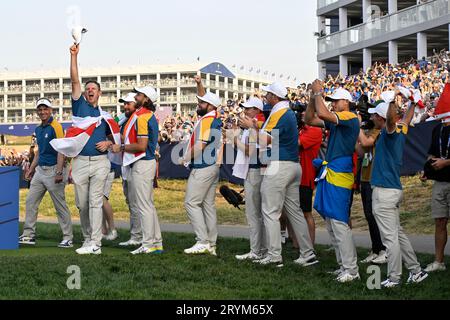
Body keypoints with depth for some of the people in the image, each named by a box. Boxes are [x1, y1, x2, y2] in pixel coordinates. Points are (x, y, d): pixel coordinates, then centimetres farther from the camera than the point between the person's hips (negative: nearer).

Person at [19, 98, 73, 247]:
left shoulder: (56, 126, -12)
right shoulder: (38, 129, 14)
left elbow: (61, 150, -17)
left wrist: (59, 172, -23)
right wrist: (31, 169, 19)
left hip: (53, 170, -8)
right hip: (40, 170, 8)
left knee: (60, 206, -3)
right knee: (30, 202, 8)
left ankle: (68, 238, 3)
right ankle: (28, 235, 15)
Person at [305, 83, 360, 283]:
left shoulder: (350, 117, -9)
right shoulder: (334, 120, 18)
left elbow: (322, 113, -22)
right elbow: (310, 119, 20)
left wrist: (318, 93, -8)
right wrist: (313, 97, 10)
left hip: (340, 175, -10)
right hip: (329, 174, 10)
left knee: (339, 222, -12)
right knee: (331, 222, 11)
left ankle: (351, 270, -10)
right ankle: (343, 266, 17)